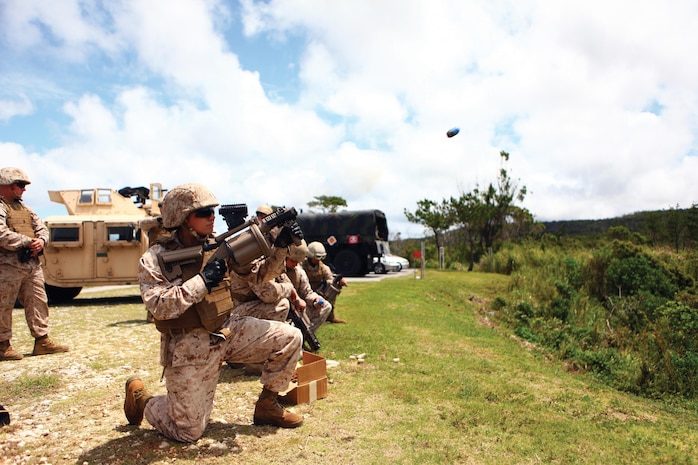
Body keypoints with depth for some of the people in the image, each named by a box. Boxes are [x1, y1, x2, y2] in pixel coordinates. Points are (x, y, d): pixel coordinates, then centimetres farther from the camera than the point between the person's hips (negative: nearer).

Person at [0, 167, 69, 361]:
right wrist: (28, 242, -16)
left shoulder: (23, 207, 19)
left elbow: (41, 227, 17)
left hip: (32, 263, 8)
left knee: (38, 301, 9)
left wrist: (41, 240, -4)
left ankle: (42, 340, 15)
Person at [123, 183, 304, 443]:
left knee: (289, 338, -9)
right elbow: (159, 307, -24)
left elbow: (257, 275, 1)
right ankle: (140, 397, 31)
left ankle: (266, 407, 11)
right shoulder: (154, 259, -13)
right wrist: (203, 280, -27)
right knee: (188, 433, 2)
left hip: (228, 331, 5)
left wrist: (281, 248, -14)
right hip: (189, 348, -4)